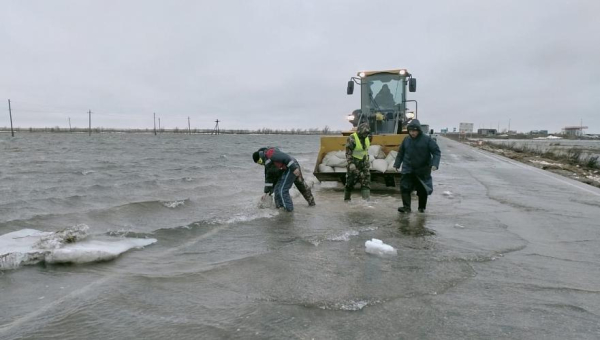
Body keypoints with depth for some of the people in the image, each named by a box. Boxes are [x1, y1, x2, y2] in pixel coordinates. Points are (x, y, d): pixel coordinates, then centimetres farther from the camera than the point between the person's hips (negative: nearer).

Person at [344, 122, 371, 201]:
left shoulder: (366, 138, 6)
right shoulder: (352, 139, -17)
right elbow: (348, 153, -18)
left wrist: (367, 160, 18)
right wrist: (350, 163, -25)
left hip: (363, 162, 6)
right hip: (354, 163, -6)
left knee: (366, 178, -4)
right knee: (350, 181, 1)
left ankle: (366, 197, -3)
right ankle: (347, 198, 16)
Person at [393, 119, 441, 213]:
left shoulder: (427, 140, -8)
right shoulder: (406, 140, 3)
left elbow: (437, 152, -8)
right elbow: (400, 153, 13)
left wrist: (435, 164, -21)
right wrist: (397, 164, 10)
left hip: (423, 171, -2)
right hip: (408, 170, 2)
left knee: (423, 190, 10)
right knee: (404, 187, -11)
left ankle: (422, 207, 27)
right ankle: (406, 207, -8)